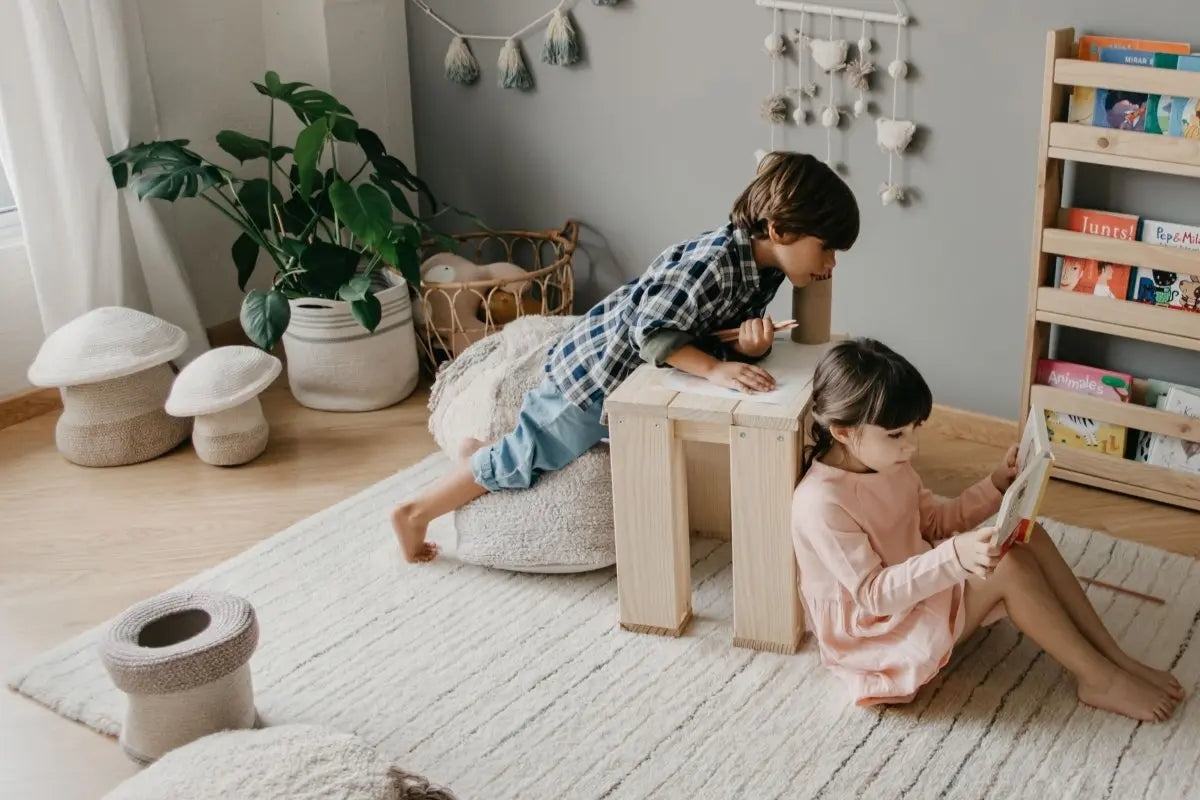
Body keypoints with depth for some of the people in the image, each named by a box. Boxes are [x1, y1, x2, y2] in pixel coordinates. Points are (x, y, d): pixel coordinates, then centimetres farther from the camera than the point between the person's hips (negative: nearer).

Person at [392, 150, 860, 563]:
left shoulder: (767, 269, -6)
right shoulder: (715, 261, -33)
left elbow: (712, 339, -4)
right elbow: (650, 330, -34)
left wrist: (749, 347, -24)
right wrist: (715, 369, -41)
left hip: (639, 375, 9)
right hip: (597, 368, -9)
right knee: (528, 456, 2)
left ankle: (481, 457, 41)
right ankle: (416, 512, 17)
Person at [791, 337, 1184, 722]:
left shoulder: (889, 465, 0)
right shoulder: (821, 503, -28)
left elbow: (935, 522, 12)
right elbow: (873, 594, -28)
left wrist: (996, 485, -3)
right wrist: (954, 557, -39)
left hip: (919, 586, 9)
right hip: (877, 631, -9)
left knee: (1030, 537, -8)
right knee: (1010, 565, -24)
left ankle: (1117, 659, -4)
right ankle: (1101, 680, -9)